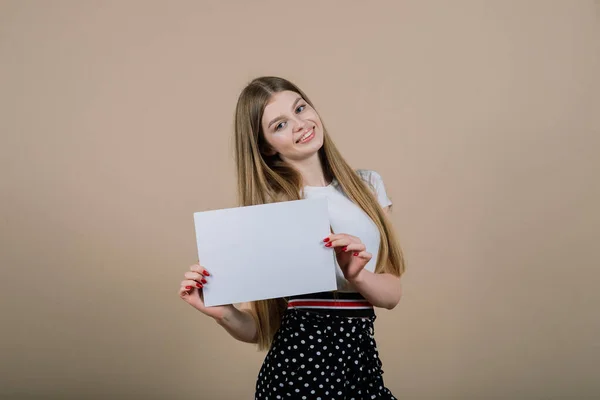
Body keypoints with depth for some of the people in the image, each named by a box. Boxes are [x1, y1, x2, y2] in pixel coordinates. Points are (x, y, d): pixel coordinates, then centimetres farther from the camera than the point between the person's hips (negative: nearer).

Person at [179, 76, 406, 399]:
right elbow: (258, 328, -3)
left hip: (363, 363, 3)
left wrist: (357, 276, -18)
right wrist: (222, 312, -23)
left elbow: (392, 293, 1)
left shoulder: (367, 185, 6)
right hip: (299, 366, -3)